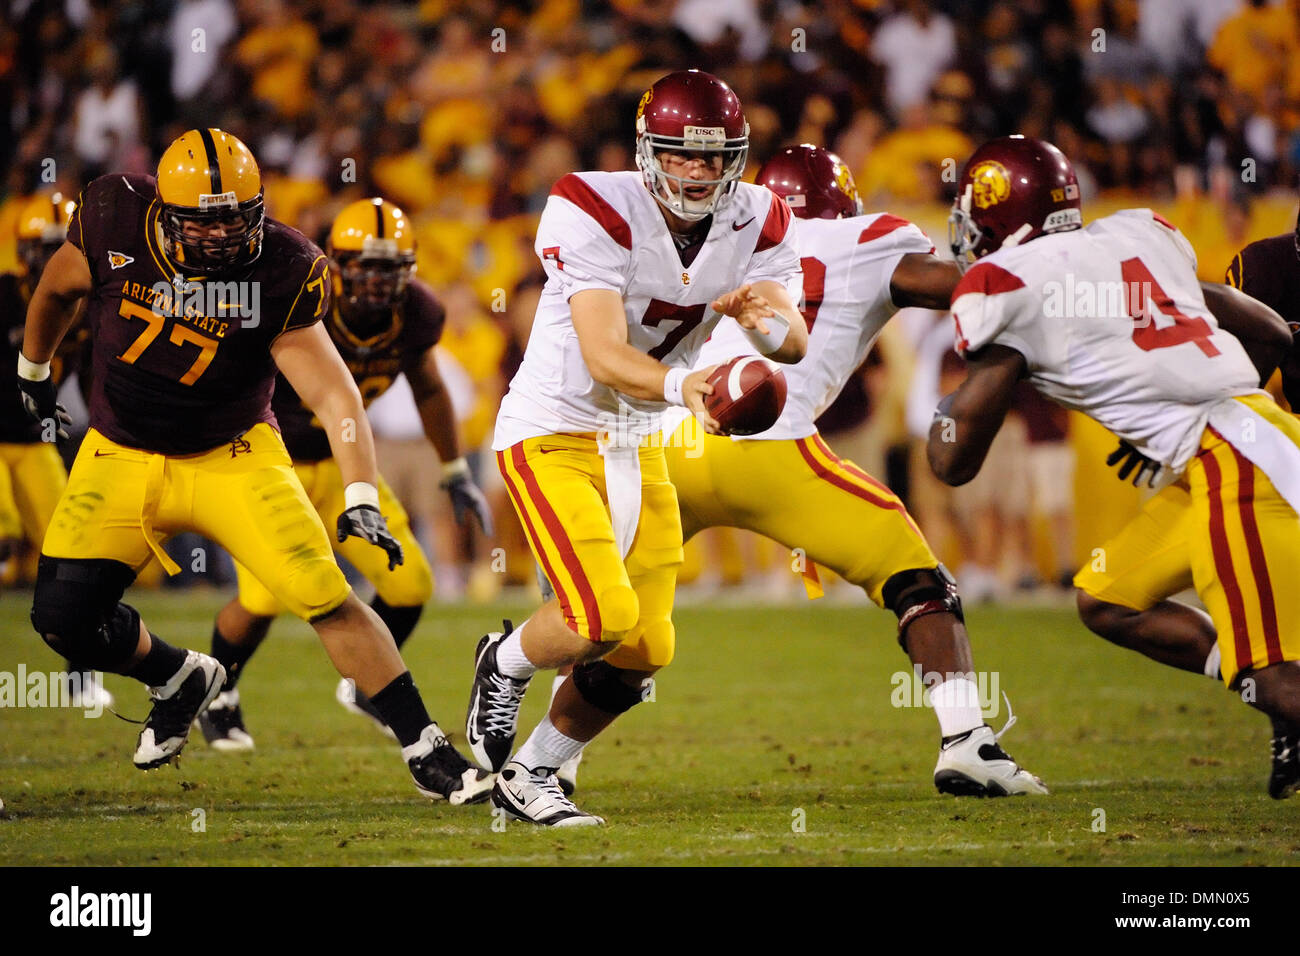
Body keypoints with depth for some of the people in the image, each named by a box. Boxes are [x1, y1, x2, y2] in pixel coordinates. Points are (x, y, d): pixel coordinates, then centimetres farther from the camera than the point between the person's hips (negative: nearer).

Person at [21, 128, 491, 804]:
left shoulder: (277, 271, -20)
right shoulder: (118, 223, -16)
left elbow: (331, 393, -22)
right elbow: (59, 288, 7)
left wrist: (361, 499, -34)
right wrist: (33, 370, 23)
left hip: (233, 456, -2)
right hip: (123, 457, 2)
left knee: (326, 598, -17)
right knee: (63, 618, -7)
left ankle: (427, 755, -7)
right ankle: (178, 680, 26)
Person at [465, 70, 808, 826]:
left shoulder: (757, 222, -5)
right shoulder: (595, 212, -23)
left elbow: (796, 346, -13)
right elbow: (604, 357, -31)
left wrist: (771, 318, -37)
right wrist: (682, 384, -50)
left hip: (637, 446, 6)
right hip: (553, 433, -6)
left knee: (645, 650, 4)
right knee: (602, 617, -22)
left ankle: (528, 775, 24)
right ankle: (505, 667, 11)